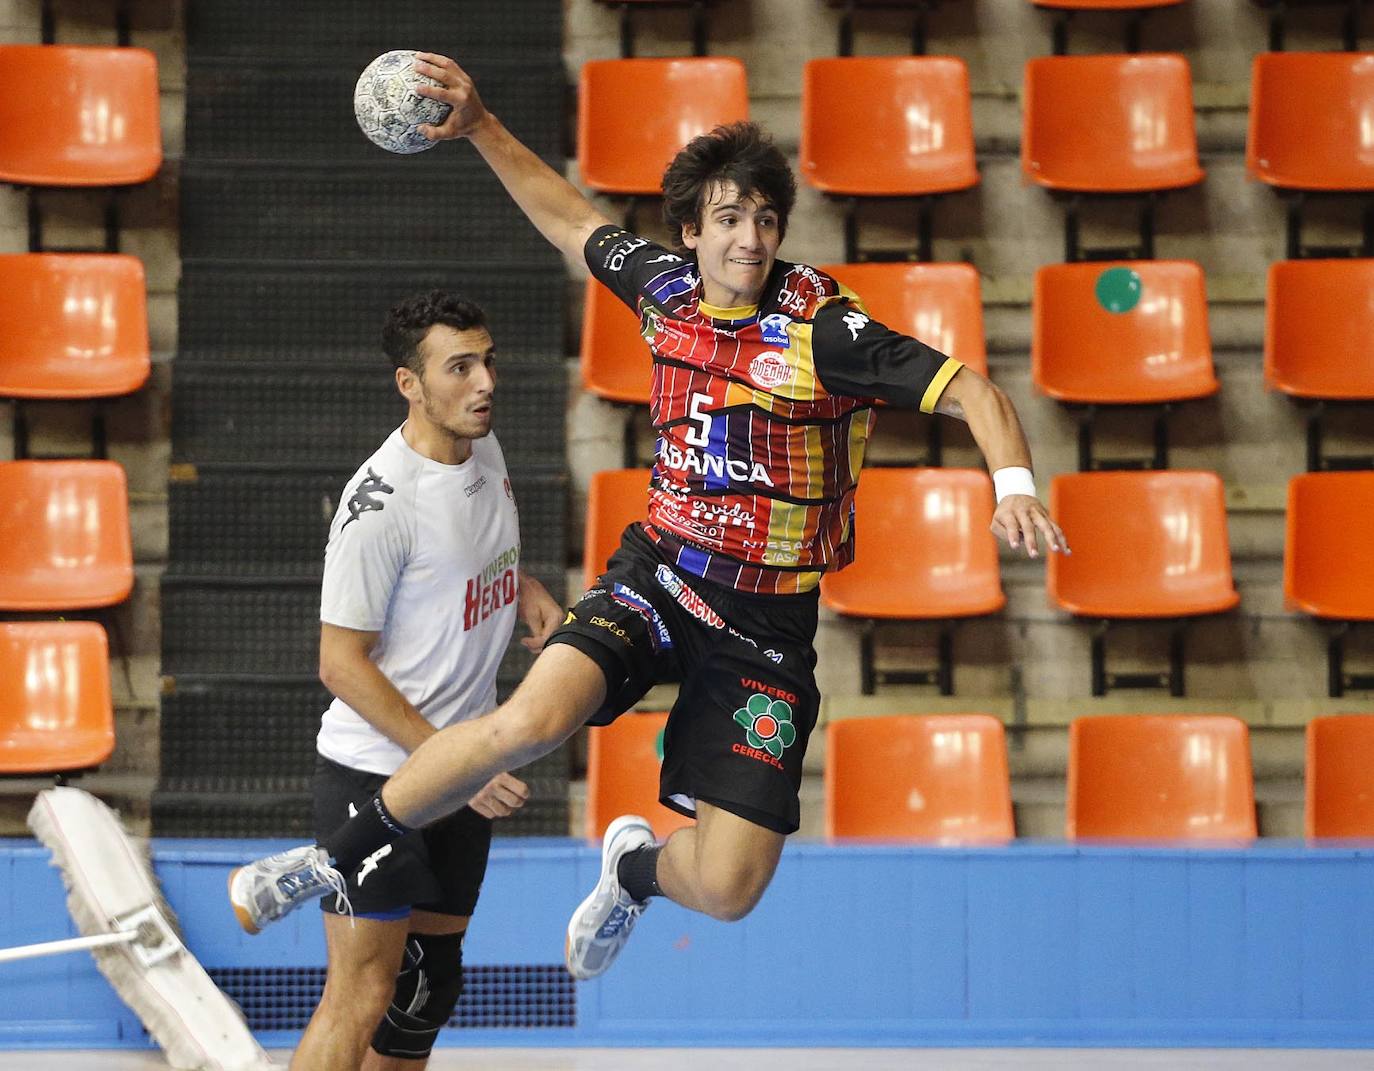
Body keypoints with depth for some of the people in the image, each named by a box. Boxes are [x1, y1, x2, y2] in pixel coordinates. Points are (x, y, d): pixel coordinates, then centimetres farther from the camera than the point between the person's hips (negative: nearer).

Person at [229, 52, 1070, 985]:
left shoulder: (821, 330, -15)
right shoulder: (667, 288, 0)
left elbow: (970, 390, -19)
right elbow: (573, 222, 20)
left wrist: (1013, 486, -36)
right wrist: (480, 126, 15)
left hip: (767, 625, -2)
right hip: (660, 579, 2)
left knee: (727, 890, -7)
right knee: (532, 721, -28)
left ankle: (638, 868, 32)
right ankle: (339, 854, -8)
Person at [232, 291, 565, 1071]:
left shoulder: (483, 447, 3)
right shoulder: (381, 503, -23)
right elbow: (342, 663, -19)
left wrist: (525, 589, 4)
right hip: (377, 776, -8)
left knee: (428, 989, 13)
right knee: (362, 993, -12)